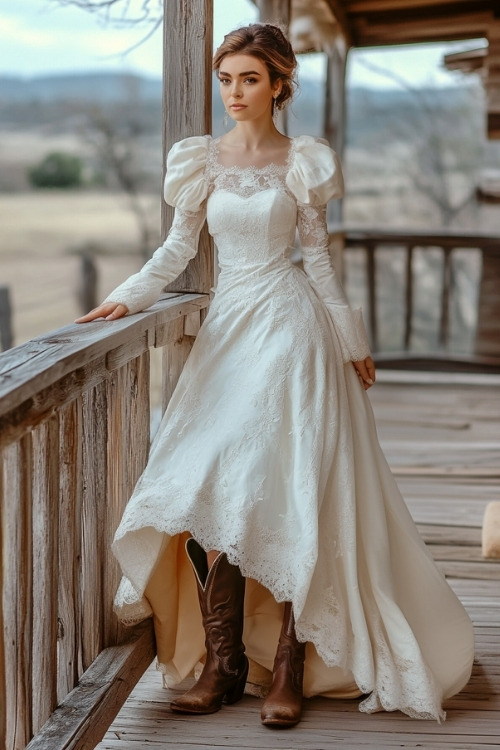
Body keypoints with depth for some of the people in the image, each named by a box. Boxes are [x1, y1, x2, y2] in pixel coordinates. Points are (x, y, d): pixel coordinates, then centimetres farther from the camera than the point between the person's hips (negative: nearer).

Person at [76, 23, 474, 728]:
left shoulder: (303, 161, 2)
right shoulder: (203, 159, 8)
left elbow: (318, 255, 6)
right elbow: (179, 247, 10)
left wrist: (352, 343, 7)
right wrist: (125, 299, -4)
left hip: (290, 328, -3)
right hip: (227, 327, 3)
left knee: (290, 492, -9)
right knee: (210, 492, -8)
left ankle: (290, 665, -2)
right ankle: (223, 662, -1)